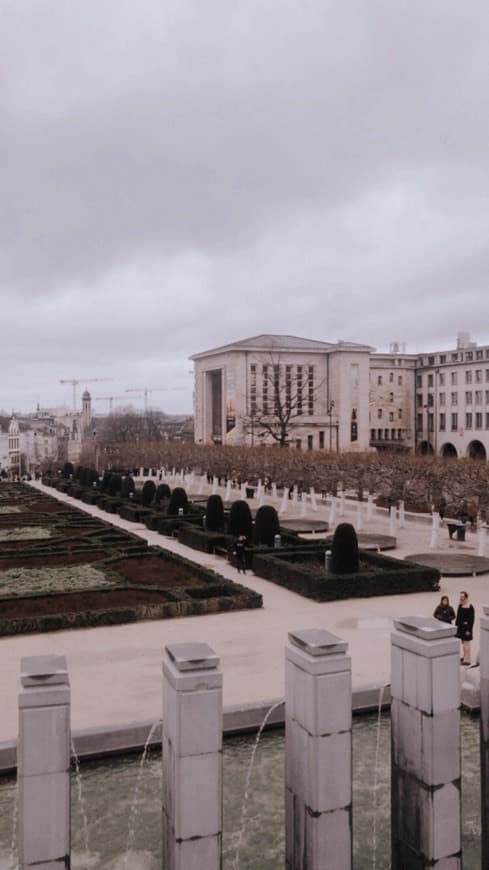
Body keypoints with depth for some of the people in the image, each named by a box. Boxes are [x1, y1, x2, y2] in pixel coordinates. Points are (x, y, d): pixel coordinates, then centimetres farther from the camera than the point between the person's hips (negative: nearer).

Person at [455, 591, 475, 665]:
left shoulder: (470, 607, -18)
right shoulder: (460, 605, 6)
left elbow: (471, 620, -18)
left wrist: (469, 630, -19)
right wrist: (456, 625, 14)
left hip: (466, 628, -8)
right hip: (460, 627, 8)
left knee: (466, 643, -2)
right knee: (463, 642, 17)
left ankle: (467, 660, 4)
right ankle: (464, 656, 30)